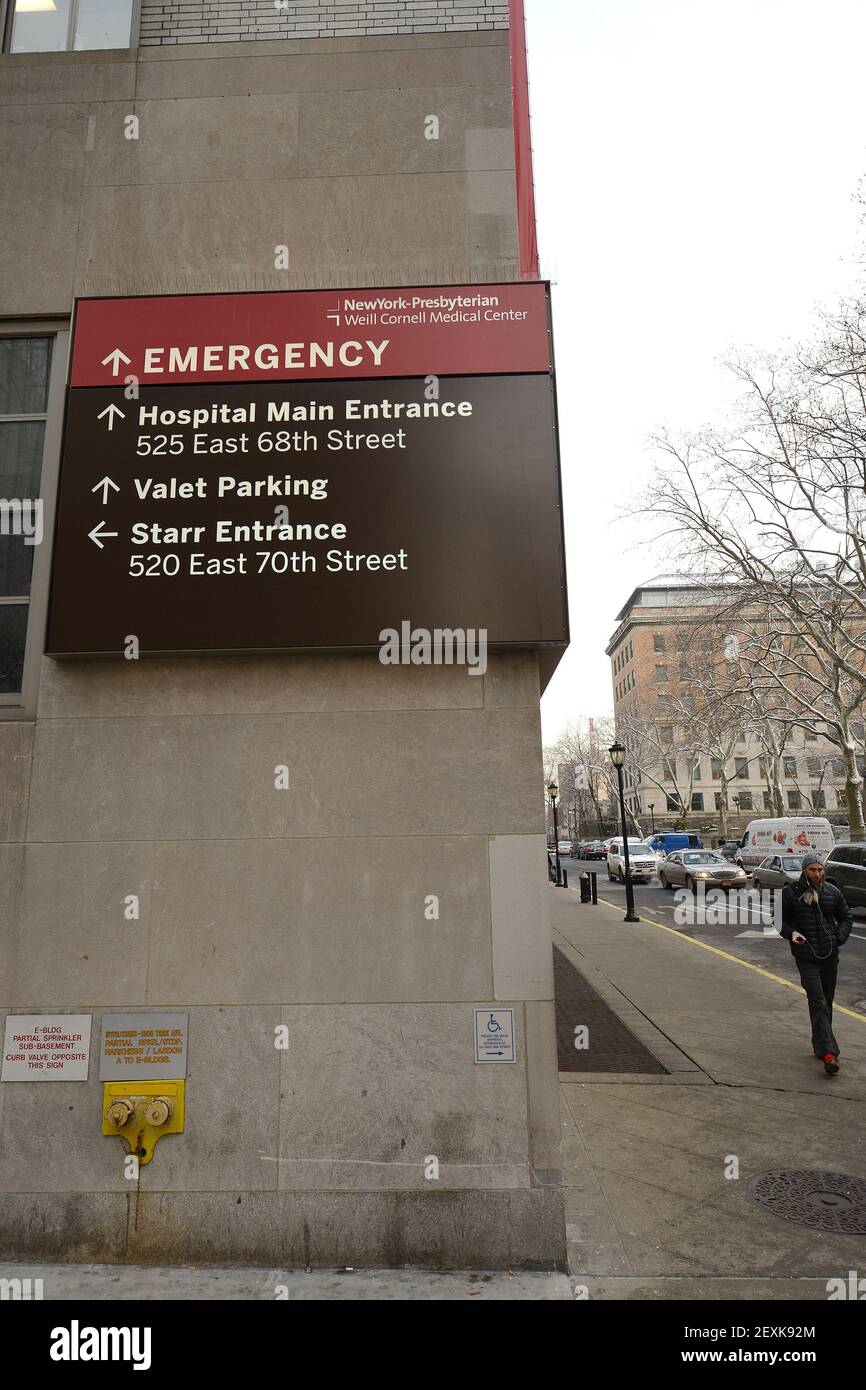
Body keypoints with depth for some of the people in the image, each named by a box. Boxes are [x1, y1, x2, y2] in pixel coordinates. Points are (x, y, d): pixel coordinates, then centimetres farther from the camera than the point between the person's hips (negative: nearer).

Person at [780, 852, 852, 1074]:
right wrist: (791, 932, -17)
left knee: (826, 1003, 14)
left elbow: (846, 917, 16)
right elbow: (780, 919, 2)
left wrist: (839, 937, 0)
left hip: (830, 955, 4)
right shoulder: (791, 892, -4)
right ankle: (828, 1052, -14)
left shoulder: (832, 891, 6)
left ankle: (820, 1045, 29)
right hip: (806, 957, -4)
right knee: (817, 1002, -11)